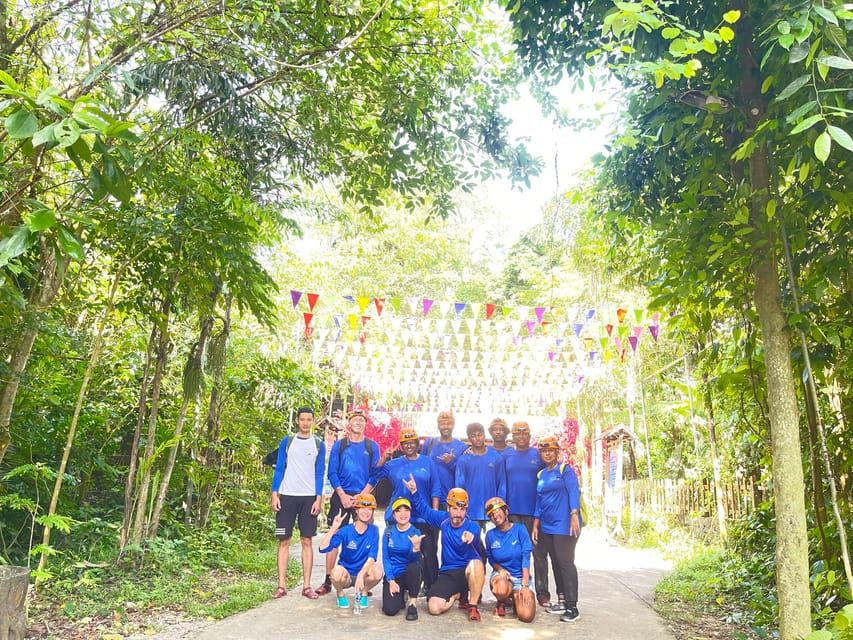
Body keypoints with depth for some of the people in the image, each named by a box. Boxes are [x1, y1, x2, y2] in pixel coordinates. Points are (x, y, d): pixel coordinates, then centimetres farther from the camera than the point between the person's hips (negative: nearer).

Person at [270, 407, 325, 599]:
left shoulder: (319, 444, 5)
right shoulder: (286, 441, 5)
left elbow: (319, 474, 4)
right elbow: (279, 469, 5)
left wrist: (318, 498, -5)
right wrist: (274, 495, -3)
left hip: (309, 497, 0)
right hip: (287, 496, 0)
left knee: (307, 541, 2)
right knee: (284, 540, 1)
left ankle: (306, 586, 7)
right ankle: (281, 585, 7)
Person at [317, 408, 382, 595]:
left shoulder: (372, 446, 5)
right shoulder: (339, 445, 6)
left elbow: (375, 474, 1)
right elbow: (332, 473, 3)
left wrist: (361, 496, -9)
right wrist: (343, 495, -9)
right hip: (341, 496, 0)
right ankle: (328, 581, 6)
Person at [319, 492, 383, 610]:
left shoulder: (373, 530, -8)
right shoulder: (346, 531, -13)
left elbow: (372, 556, -17)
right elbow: (323, 548, -23)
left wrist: (361, 575, -32)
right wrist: (334, 528, -32)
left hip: (363, 573, 1)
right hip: (346, 575, -1)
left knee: (377, 570, -31)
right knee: (337, 571, -35)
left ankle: (363, 593, 2)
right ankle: (340, 594, 1)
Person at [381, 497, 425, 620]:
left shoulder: (415, 532, -8)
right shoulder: (389, 531, -2)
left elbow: (414, 559, -21)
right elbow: (385, 558, 0)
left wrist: (416, 547, -42)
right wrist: (391, 581, -9)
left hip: (409, 574, -1)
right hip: (392, 575, 1)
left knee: (414, 566, -36)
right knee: (390, 610, -20)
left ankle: (412, 603, -14)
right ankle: (401, 595, 16)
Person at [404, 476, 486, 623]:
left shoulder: (472, 527, -15)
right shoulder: (443, 519, 0)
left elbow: (479, 553, -35)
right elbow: (424, 510, 17)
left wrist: (472, 539, -59)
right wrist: (414, 491, 4)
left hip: (468, 571, -4)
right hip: (447, 573, 4)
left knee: (476, 564, -39)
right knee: (434, 608, -17)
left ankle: (473, 606, -16)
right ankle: (459, 595, 16)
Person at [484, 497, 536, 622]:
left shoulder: (519, 529, -8)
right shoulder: (490, 535, -3)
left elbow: (526, 558, -12)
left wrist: (525, 586, -20)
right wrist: (500, 569, -11)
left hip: (520, 577, 0)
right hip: (501, 575, 0)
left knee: (526, 616, -22)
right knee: (501, 590, -38)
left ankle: (515, 598, 14)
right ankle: (502, 603, 2)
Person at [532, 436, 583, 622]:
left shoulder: (565, 469, -2)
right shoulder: (541, 475, 15)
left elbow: (574, 492, -13)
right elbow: (539, 501, 16)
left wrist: (575, 515, -25)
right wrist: (535, 526, 11)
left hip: (564, 525, -6)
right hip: (546, 526, 6)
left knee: (565, 562, -8)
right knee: (556, 563, 10)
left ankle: (572, 607, -4)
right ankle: (563, 600, 19)